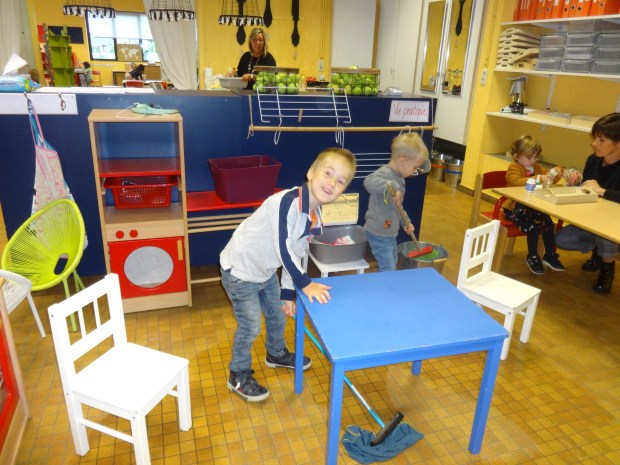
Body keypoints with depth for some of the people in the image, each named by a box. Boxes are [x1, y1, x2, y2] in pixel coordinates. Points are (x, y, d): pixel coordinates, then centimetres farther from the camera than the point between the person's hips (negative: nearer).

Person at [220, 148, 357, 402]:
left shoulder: (315, 218, -5)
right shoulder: (288, 201, -33)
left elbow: (295, 255, 5)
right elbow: (283, 250, -33)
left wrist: (288, 293, 8)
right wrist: (305, 284, -24)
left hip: (265, 271, 9)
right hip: (239, 270, -8)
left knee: (278, 314, 24)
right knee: (250, 326, 1)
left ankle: (277, 354, 52)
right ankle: (239, 377, 25)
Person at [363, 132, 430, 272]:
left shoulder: (398, 178, 9)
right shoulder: (385, 173, -22)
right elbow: (369, 182, -47)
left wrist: (406, 222, 17)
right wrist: (392, 187, -51)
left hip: (390, 232, 10)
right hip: (378, 233, -10)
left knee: (393, 264, 25)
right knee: (388, 270, -2)